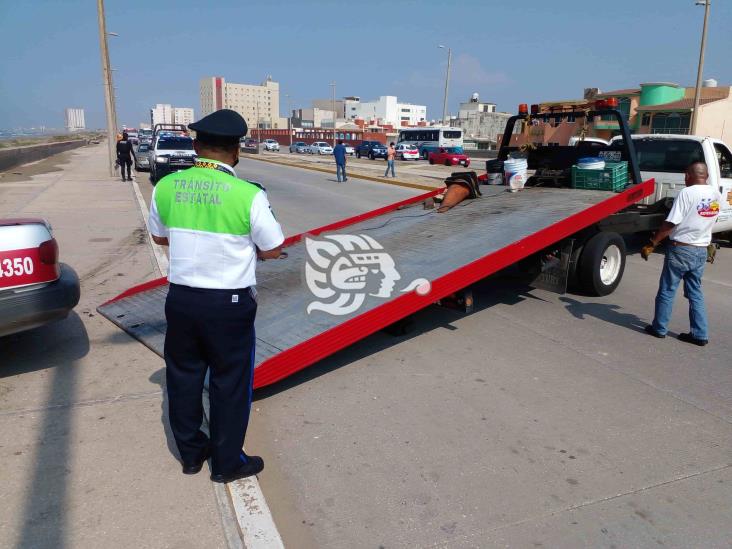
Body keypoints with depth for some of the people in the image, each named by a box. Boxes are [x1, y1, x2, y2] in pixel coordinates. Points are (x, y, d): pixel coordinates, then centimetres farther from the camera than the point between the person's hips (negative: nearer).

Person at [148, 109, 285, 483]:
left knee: (183, 376, 20)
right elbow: (273, 250, -8)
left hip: (181, 298, 4)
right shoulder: (248, 195, -17)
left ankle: (191, 452, 37)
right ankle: (227, 463, 27)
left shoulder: (166, 186, -4)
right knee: (230, 382, 12)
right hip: (229, 303, -4)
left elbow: (159, 237, 11)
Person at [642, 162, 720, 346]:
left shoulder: (687, 193, -16)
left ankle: (659, 328, 16)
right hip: (701, 251, 6)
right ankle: (700, 334, 16)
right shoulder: (716, 194, 5)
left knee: (667, 290, 7)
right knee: (695, 292, 14)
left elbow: (670, 224, -19)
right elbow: (707, 220, 17)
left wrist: (652, 244, -13)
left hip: (681, 249, -6)